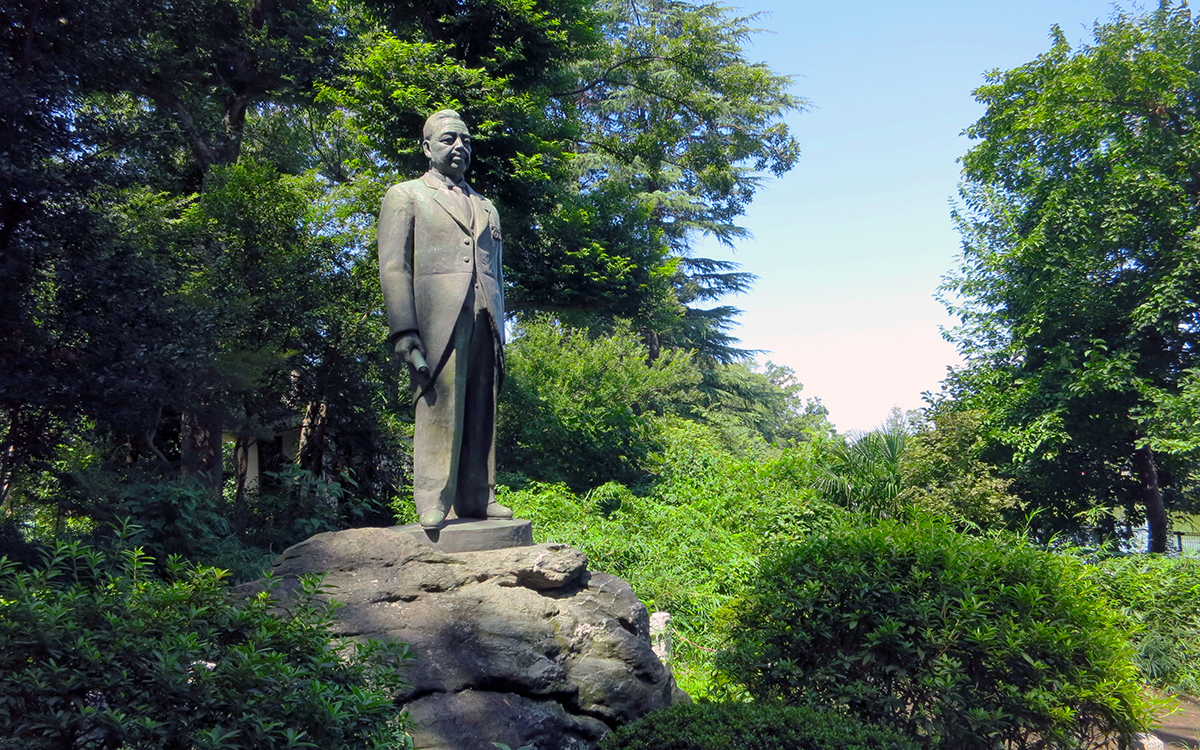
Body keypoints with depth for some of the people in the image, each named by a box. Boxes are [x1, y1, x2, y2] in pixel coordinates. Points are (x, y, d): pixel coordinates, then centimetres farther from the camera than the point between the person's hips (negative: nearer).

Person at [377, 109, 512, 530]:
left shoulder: (486, 208, 27)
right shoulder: (405, 196, 13)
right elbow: (393, 267, 0)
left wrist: (500, 337, 16)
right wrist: (404, 332, -12)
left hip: (483, 324, 5)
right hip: (437, 322, -4)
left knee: (481, 414, 2)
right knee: (438, 411, -8)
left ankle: (478, 500, 7)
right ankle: (433, 507, -4)